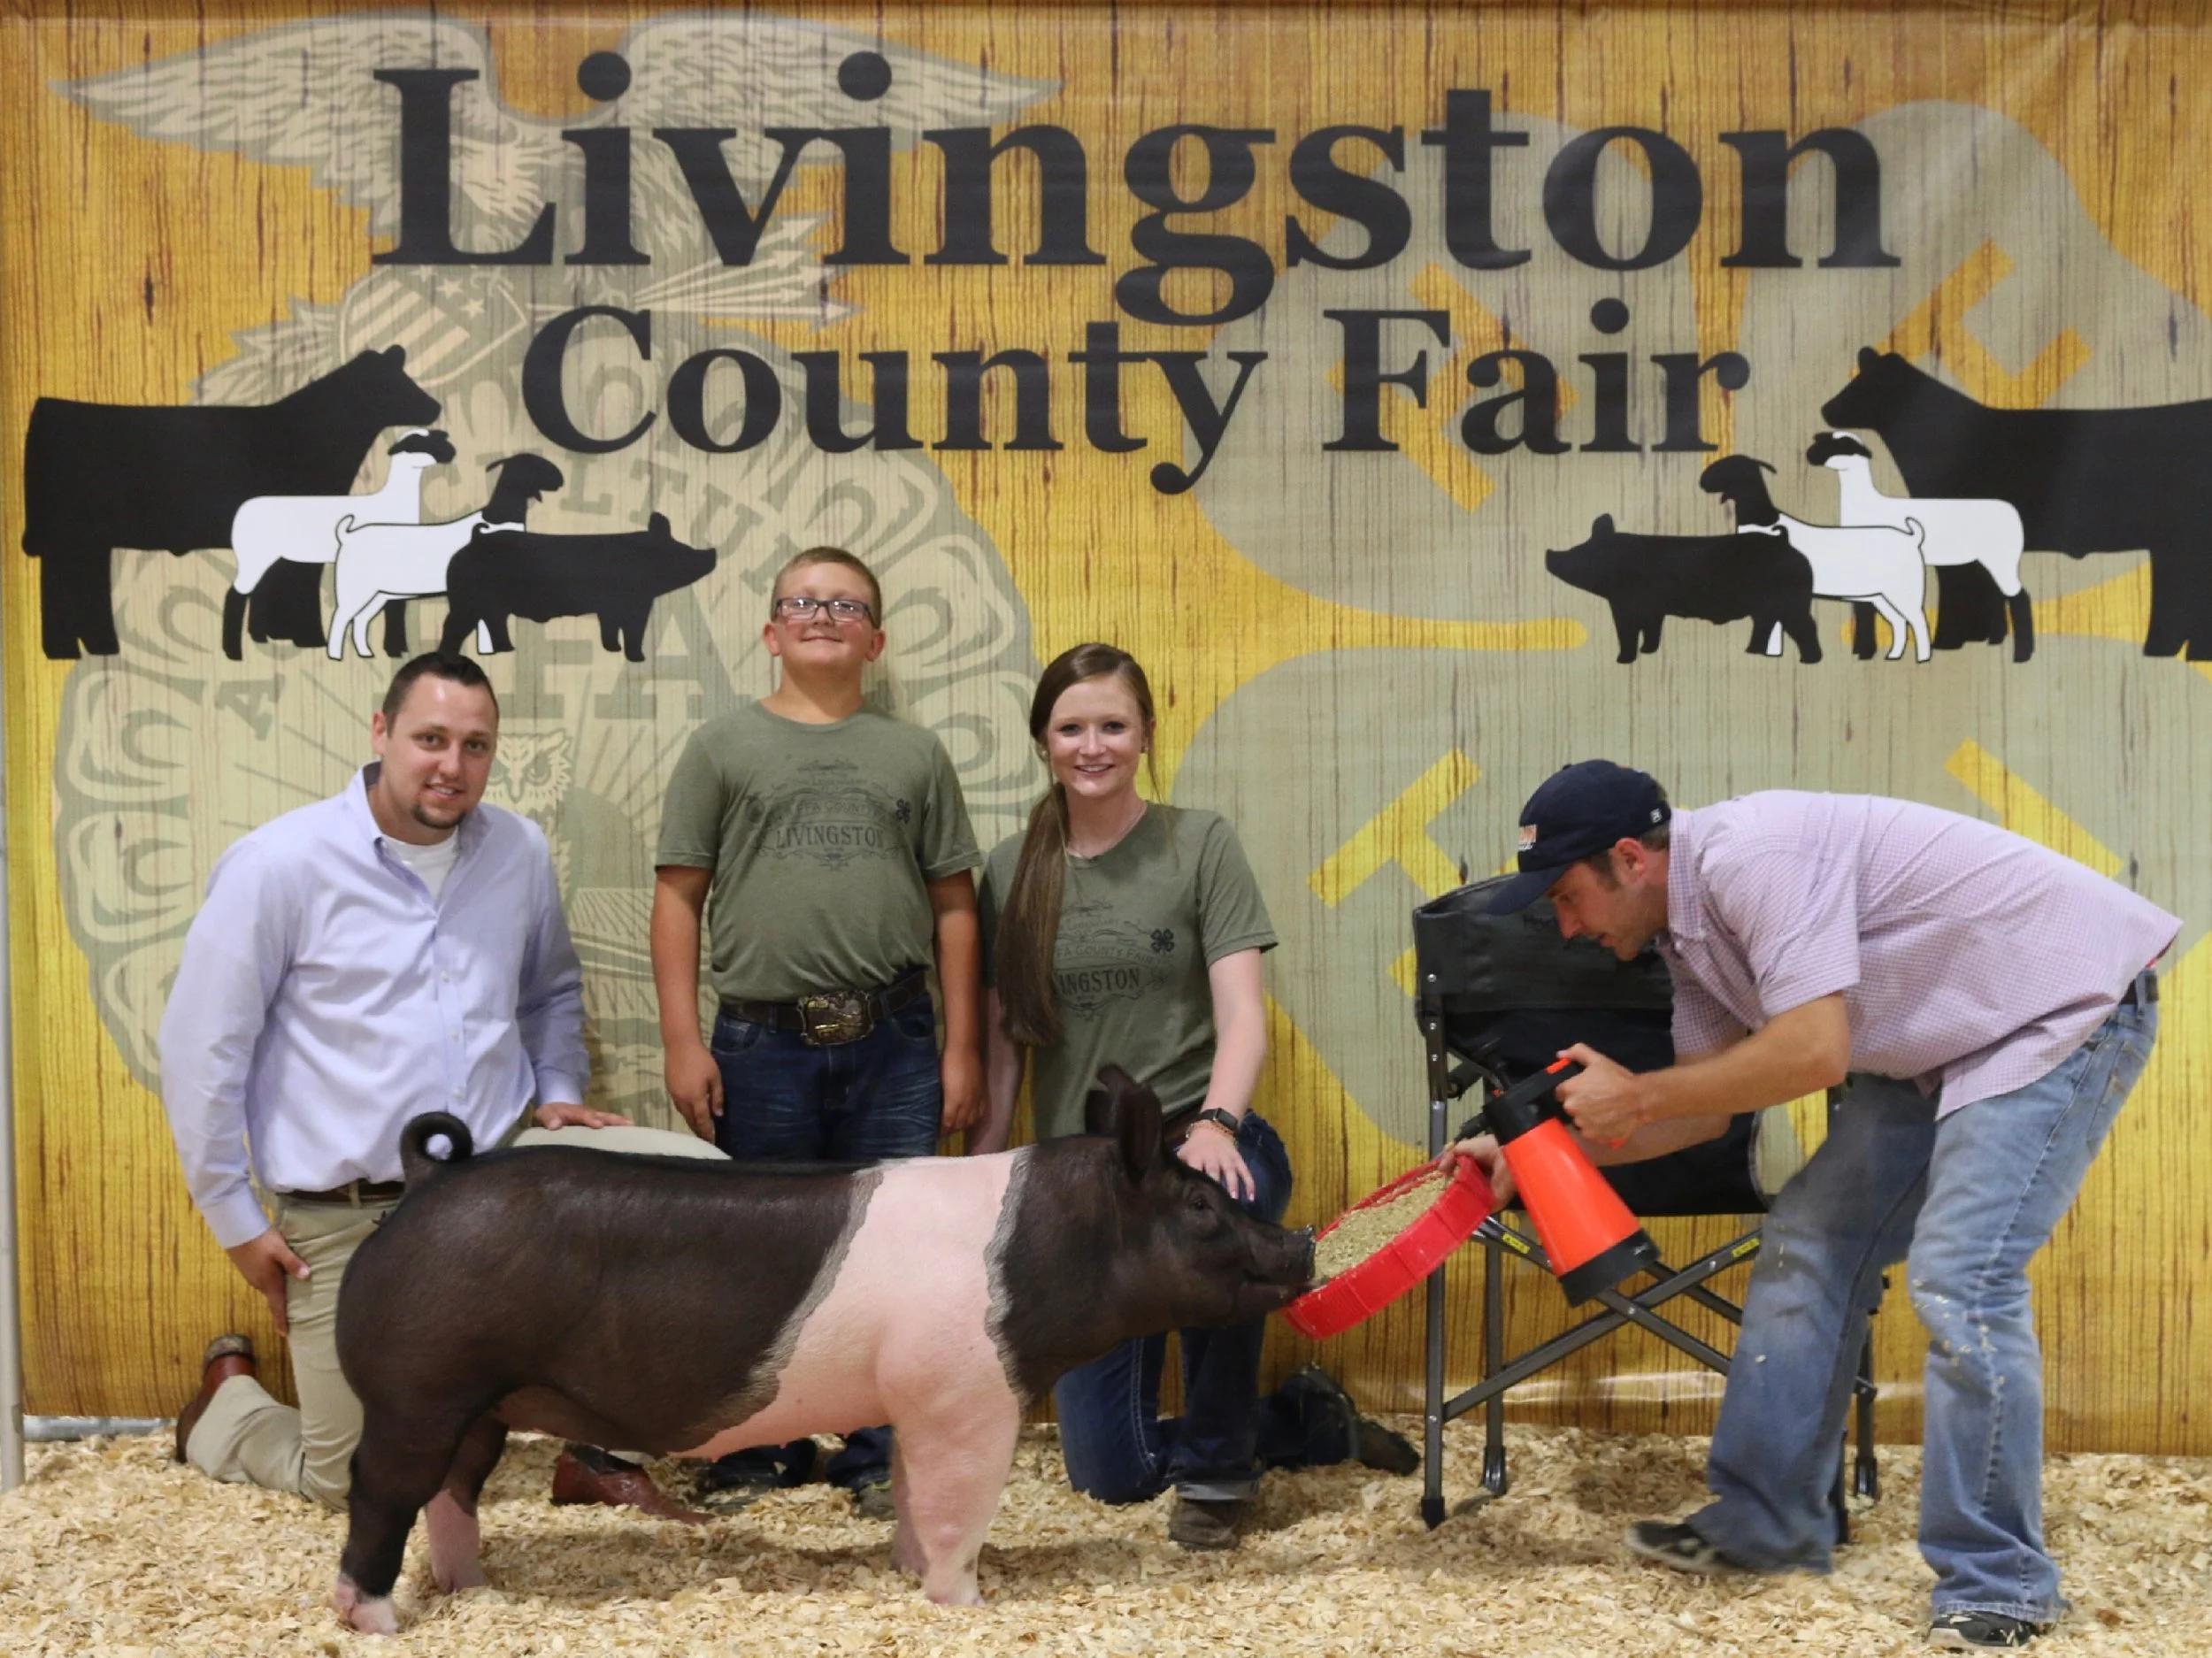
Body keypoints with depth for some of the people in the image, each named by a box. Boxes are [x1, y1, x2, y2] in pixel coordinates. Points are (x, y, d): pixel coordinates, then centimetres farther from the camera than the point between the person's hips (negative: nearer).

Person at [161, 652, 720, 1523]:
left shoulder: (520, 852, 1)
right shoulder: (278, 864, -11)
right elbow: (202, 1050, -7)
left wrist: (557, 1090, 4)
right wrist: (235, 1220, -5)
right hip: (347, 1215, -3)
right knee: (349, 1480, 5)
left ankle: (599, 1450, -5)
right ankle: (225, 1403, 41)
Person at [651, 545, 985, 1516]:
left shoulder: (914, 755, 11)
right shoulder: (724, 747, 7)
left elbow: (953, 906, 10)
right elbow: (679, 897, 4)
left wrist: (962, 1048, 4)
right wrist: (681, 1043, -4)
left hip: (893, 1046, 1)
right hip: (762, 1045, -1)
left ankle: (879, 1456, 17)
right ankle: (758, 1448, 22)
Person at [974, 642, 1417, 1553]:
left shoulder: (1200, 843, -2)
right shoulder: (1012, 872, 6)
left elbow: (1241, 1014, -10)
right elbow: (1002, 1044, 9)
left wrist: (1216, 1123, -28)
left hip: (1197, 1142, -3)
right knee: (1107, 1471, 0)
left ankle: (1218, 1468, -15)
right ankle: (1311, 1422, 27)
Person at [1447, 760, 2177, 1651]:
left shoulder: (1750, 853, -27)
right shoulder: (1690, 928, 3)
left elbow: (1813, 1051, -31)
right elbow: (1707, 1103, 9)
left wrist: (1637, 1096, -20)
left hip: (2070, 1003, -10)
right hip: (1948, 1043, 10)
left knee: (1956, 1278, -18)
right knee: (1810, 1241, 8)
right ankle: (1766, 1524, 19)